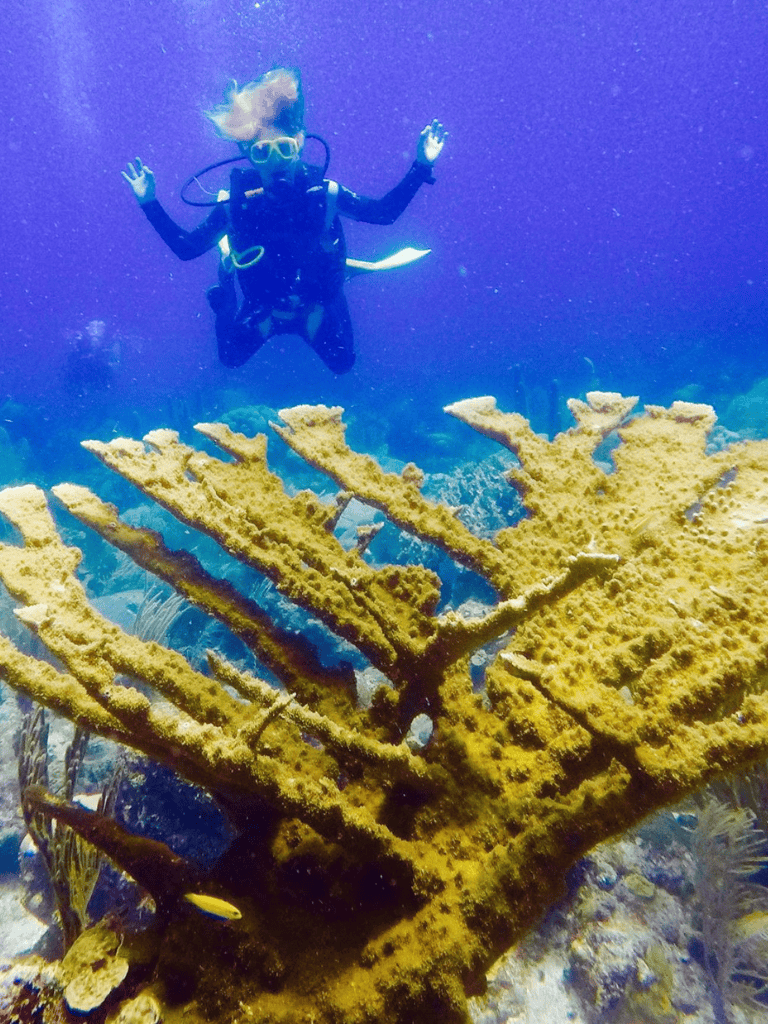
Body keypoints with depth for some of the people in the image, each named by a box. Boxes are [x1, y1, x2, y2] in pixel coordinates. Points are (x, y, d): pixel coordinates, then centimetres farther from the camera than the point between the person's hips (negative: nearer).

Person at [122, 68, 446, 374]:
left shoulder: (324, 193, -24)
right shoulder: (236, 203, -25)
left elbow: (384, 212, -15)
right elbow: (186, 248, -18)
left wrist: (421, 166, -23)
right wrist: (149, 203, -27)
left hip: (317, 304, 0)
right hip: (261, 308, 0)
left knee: (341, 363, 10)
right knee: (231, 358, 14)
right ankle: (225, 301, 45)